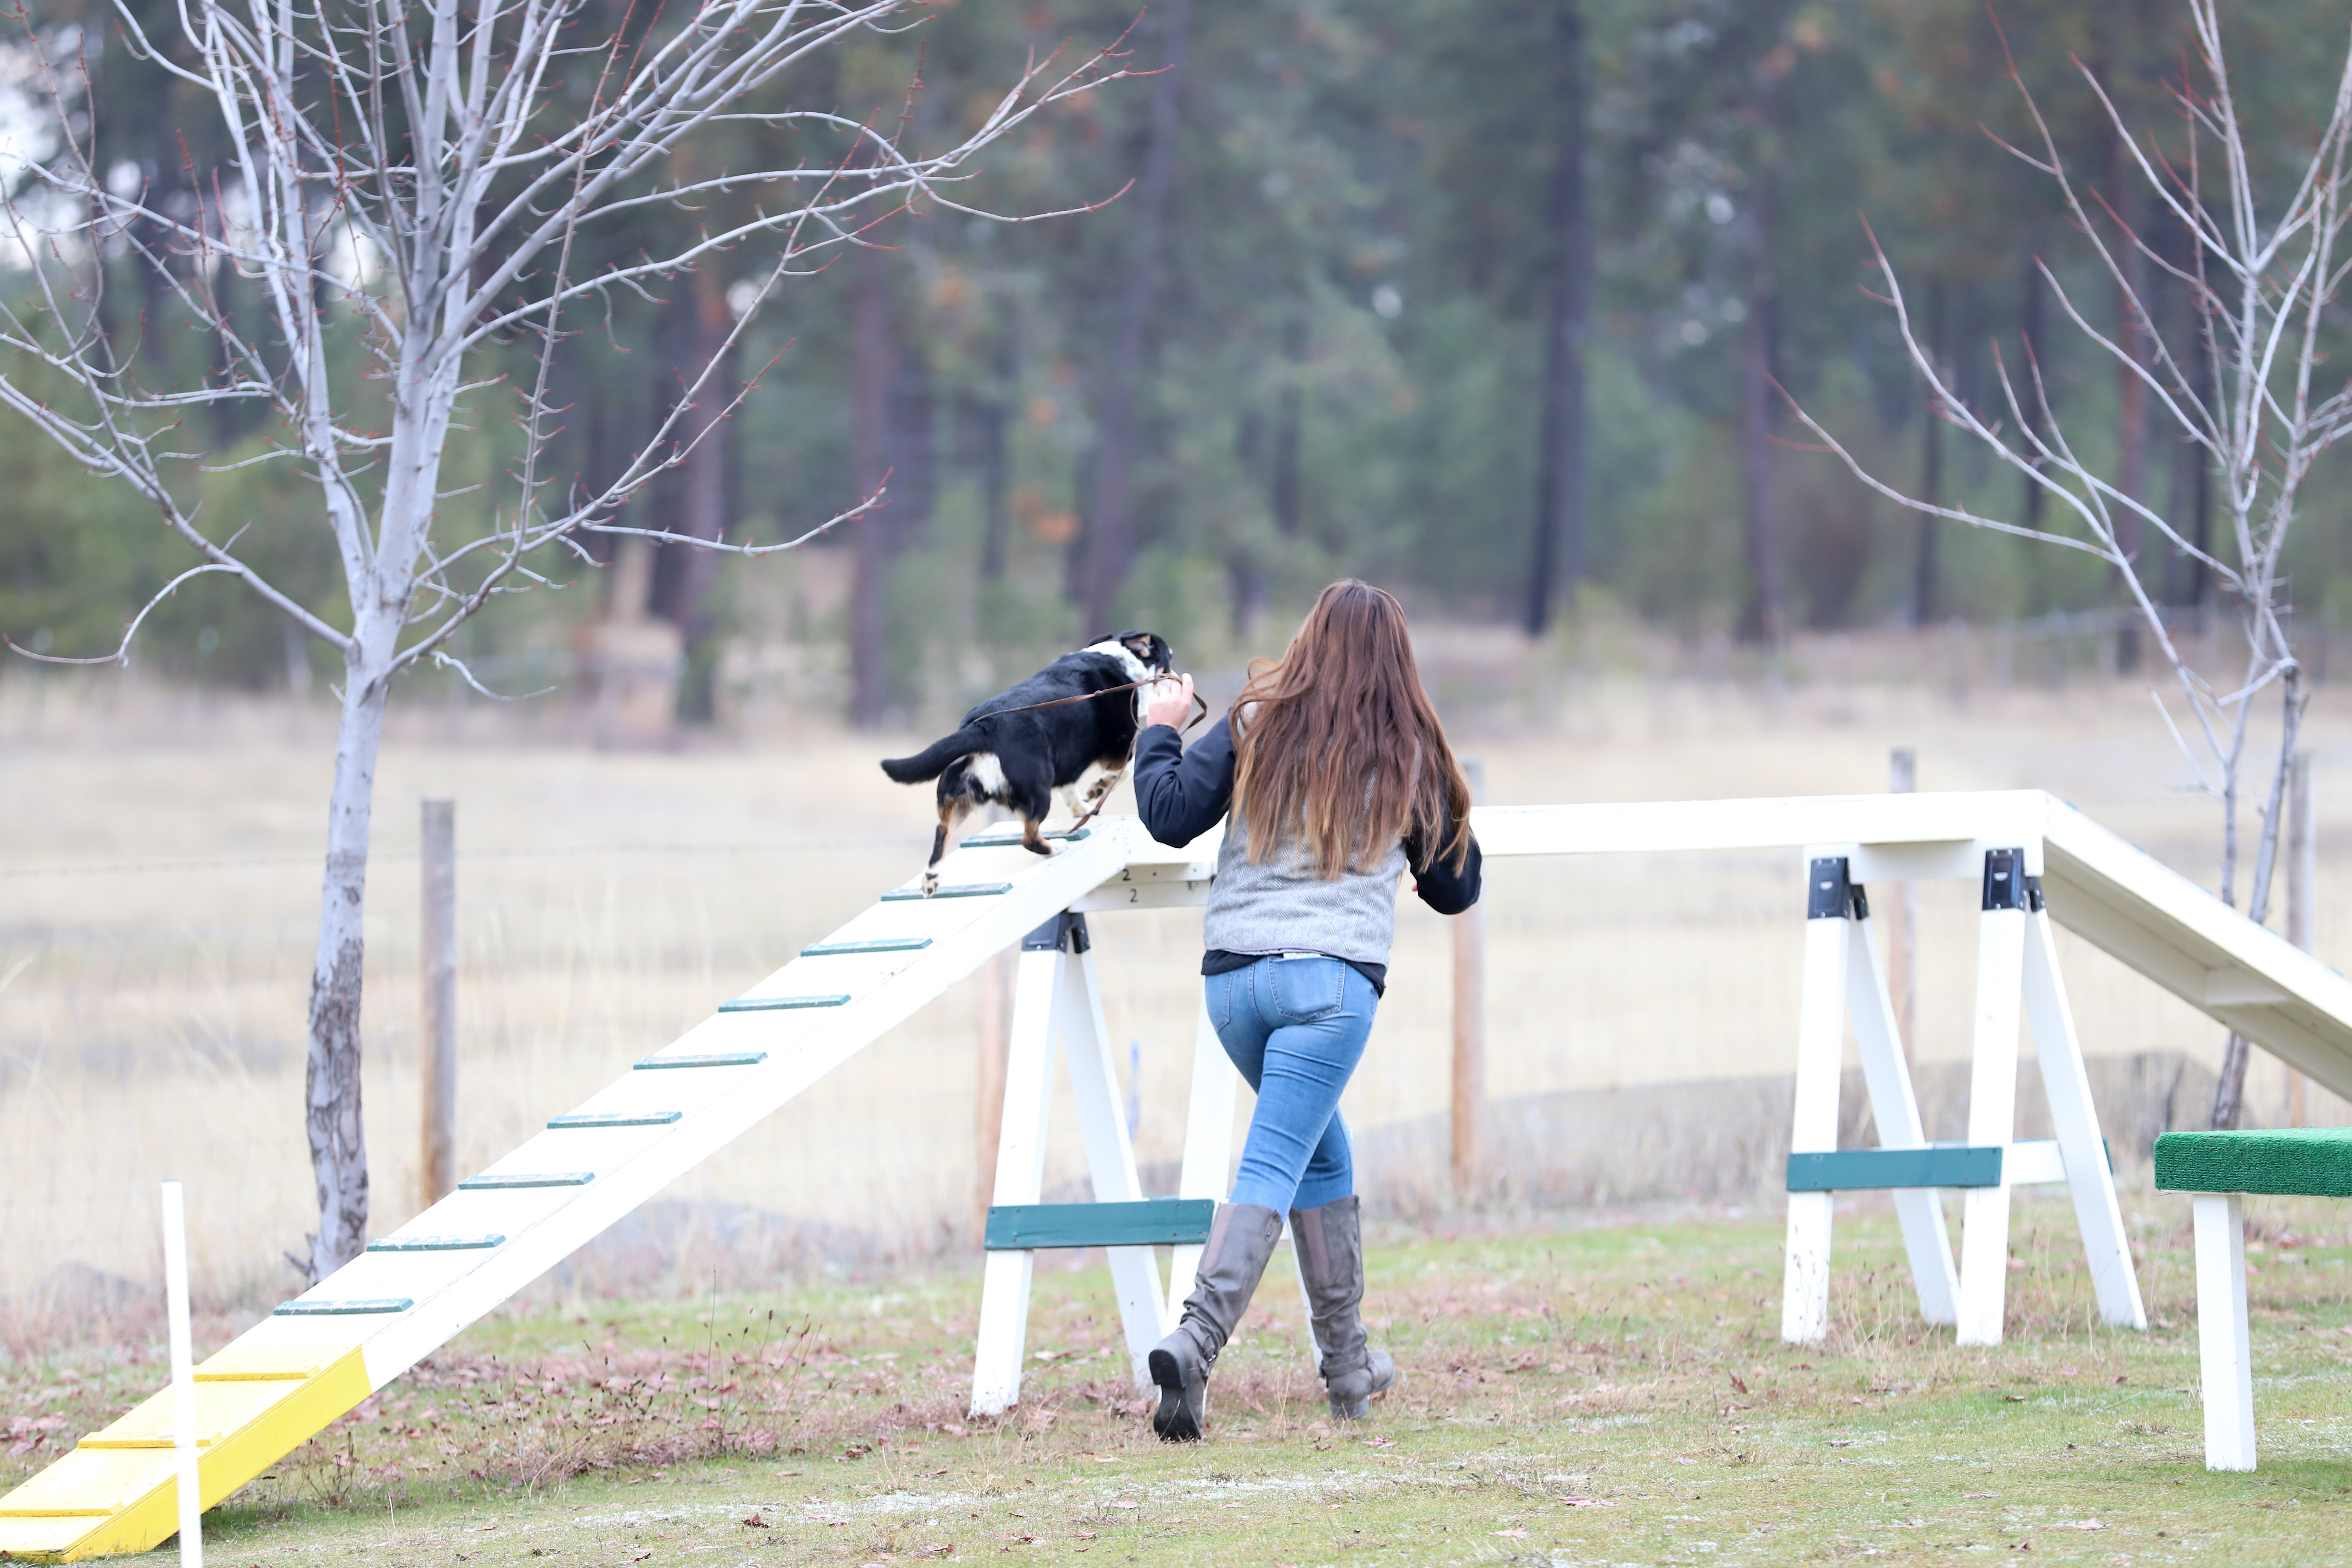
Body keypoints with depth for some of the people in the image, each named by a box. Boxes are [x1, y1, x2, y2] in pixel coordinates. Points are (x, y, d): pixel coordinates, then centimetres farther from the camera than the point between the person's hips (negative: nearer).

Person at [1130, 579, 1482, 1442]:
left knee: (1323, 1153, 22)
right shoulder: (1410, 755, 8)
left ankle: (1347, 1363, 26)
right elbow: (1455, 888, 16)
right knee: (1272, 1169, -9)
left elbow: (1168, 816, 0)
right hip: (1334, 979, -3)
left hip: (1232, 975, 3)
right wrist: (1446, 810, 35)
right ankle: (1195, 1343, -29)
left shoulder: (1257, 726, 7)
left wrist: (1160, 732, 17)